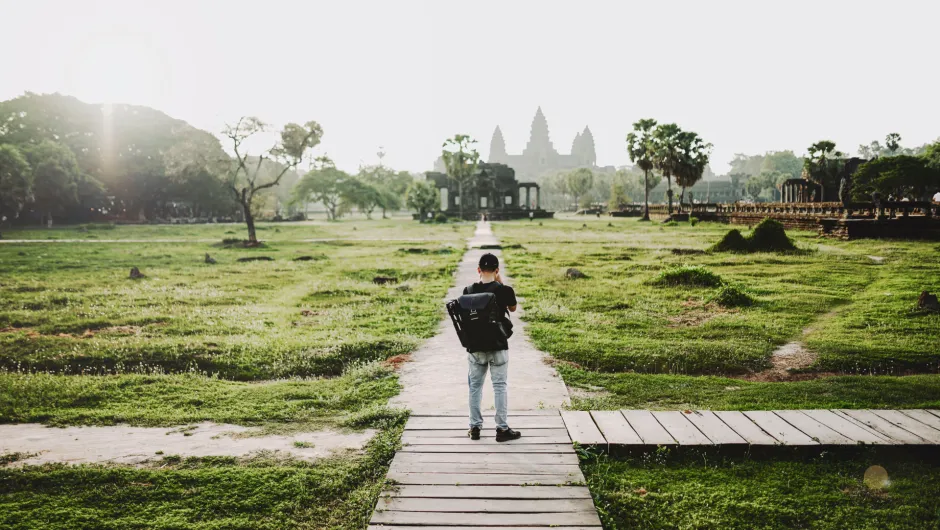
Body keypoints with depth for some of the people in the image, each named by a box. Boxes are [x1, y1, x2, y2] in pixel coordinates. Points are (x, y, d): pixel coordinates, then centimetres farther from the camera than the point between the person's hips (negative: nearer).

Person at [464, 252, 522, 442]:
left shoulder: (468, 291, -4)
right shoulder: (504, 290, -12)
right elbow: (513, 308, 7)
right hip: (498, 346, -2)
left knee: (475, 386, 13)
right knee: (499, 387, 5)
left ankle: (475, 427, 18)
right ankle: (502, 429, 10)